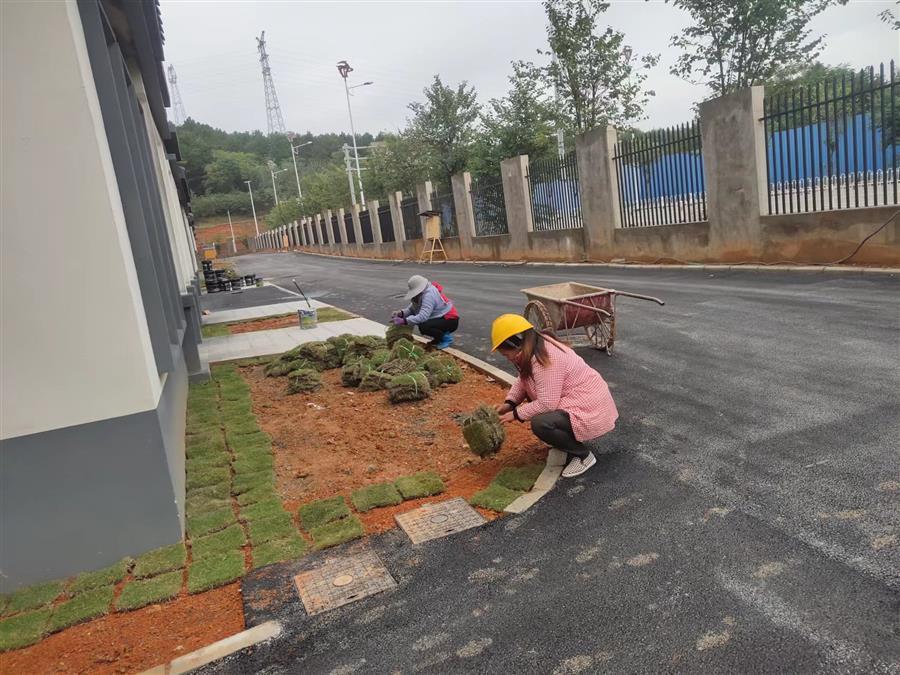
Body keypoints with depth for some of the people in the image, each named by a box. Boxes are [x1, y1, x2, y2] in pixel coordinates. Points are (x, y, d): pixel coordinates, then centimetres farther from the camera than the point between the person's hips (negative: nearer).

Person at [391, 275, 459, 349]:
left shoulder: (429, 295, -25)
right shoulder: (423, 293, 5)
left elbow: (423, 316, -35)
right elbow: (411, 309, 1)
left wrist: (403, 321, -36)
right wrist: (401, 313, -19)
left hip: (451, 320, -10)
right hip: (442, 317, 10)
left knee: (423, 327, -29)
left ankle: (446, 338, -5)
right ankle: (441, 336, 14)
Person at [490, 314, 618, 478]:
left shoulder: (545, 360, -27)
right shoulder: (537, 348, 3)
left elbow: (547, 404, -28)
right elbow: (523, 380, 11)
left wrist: (516, 414, -16)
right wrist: (509, 403, -3)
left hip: (590, 410, -10)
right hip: (577, 401, 10)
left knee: (540, 424, -27)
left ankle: (583, 455, -4)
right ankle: (572, 438, 17)